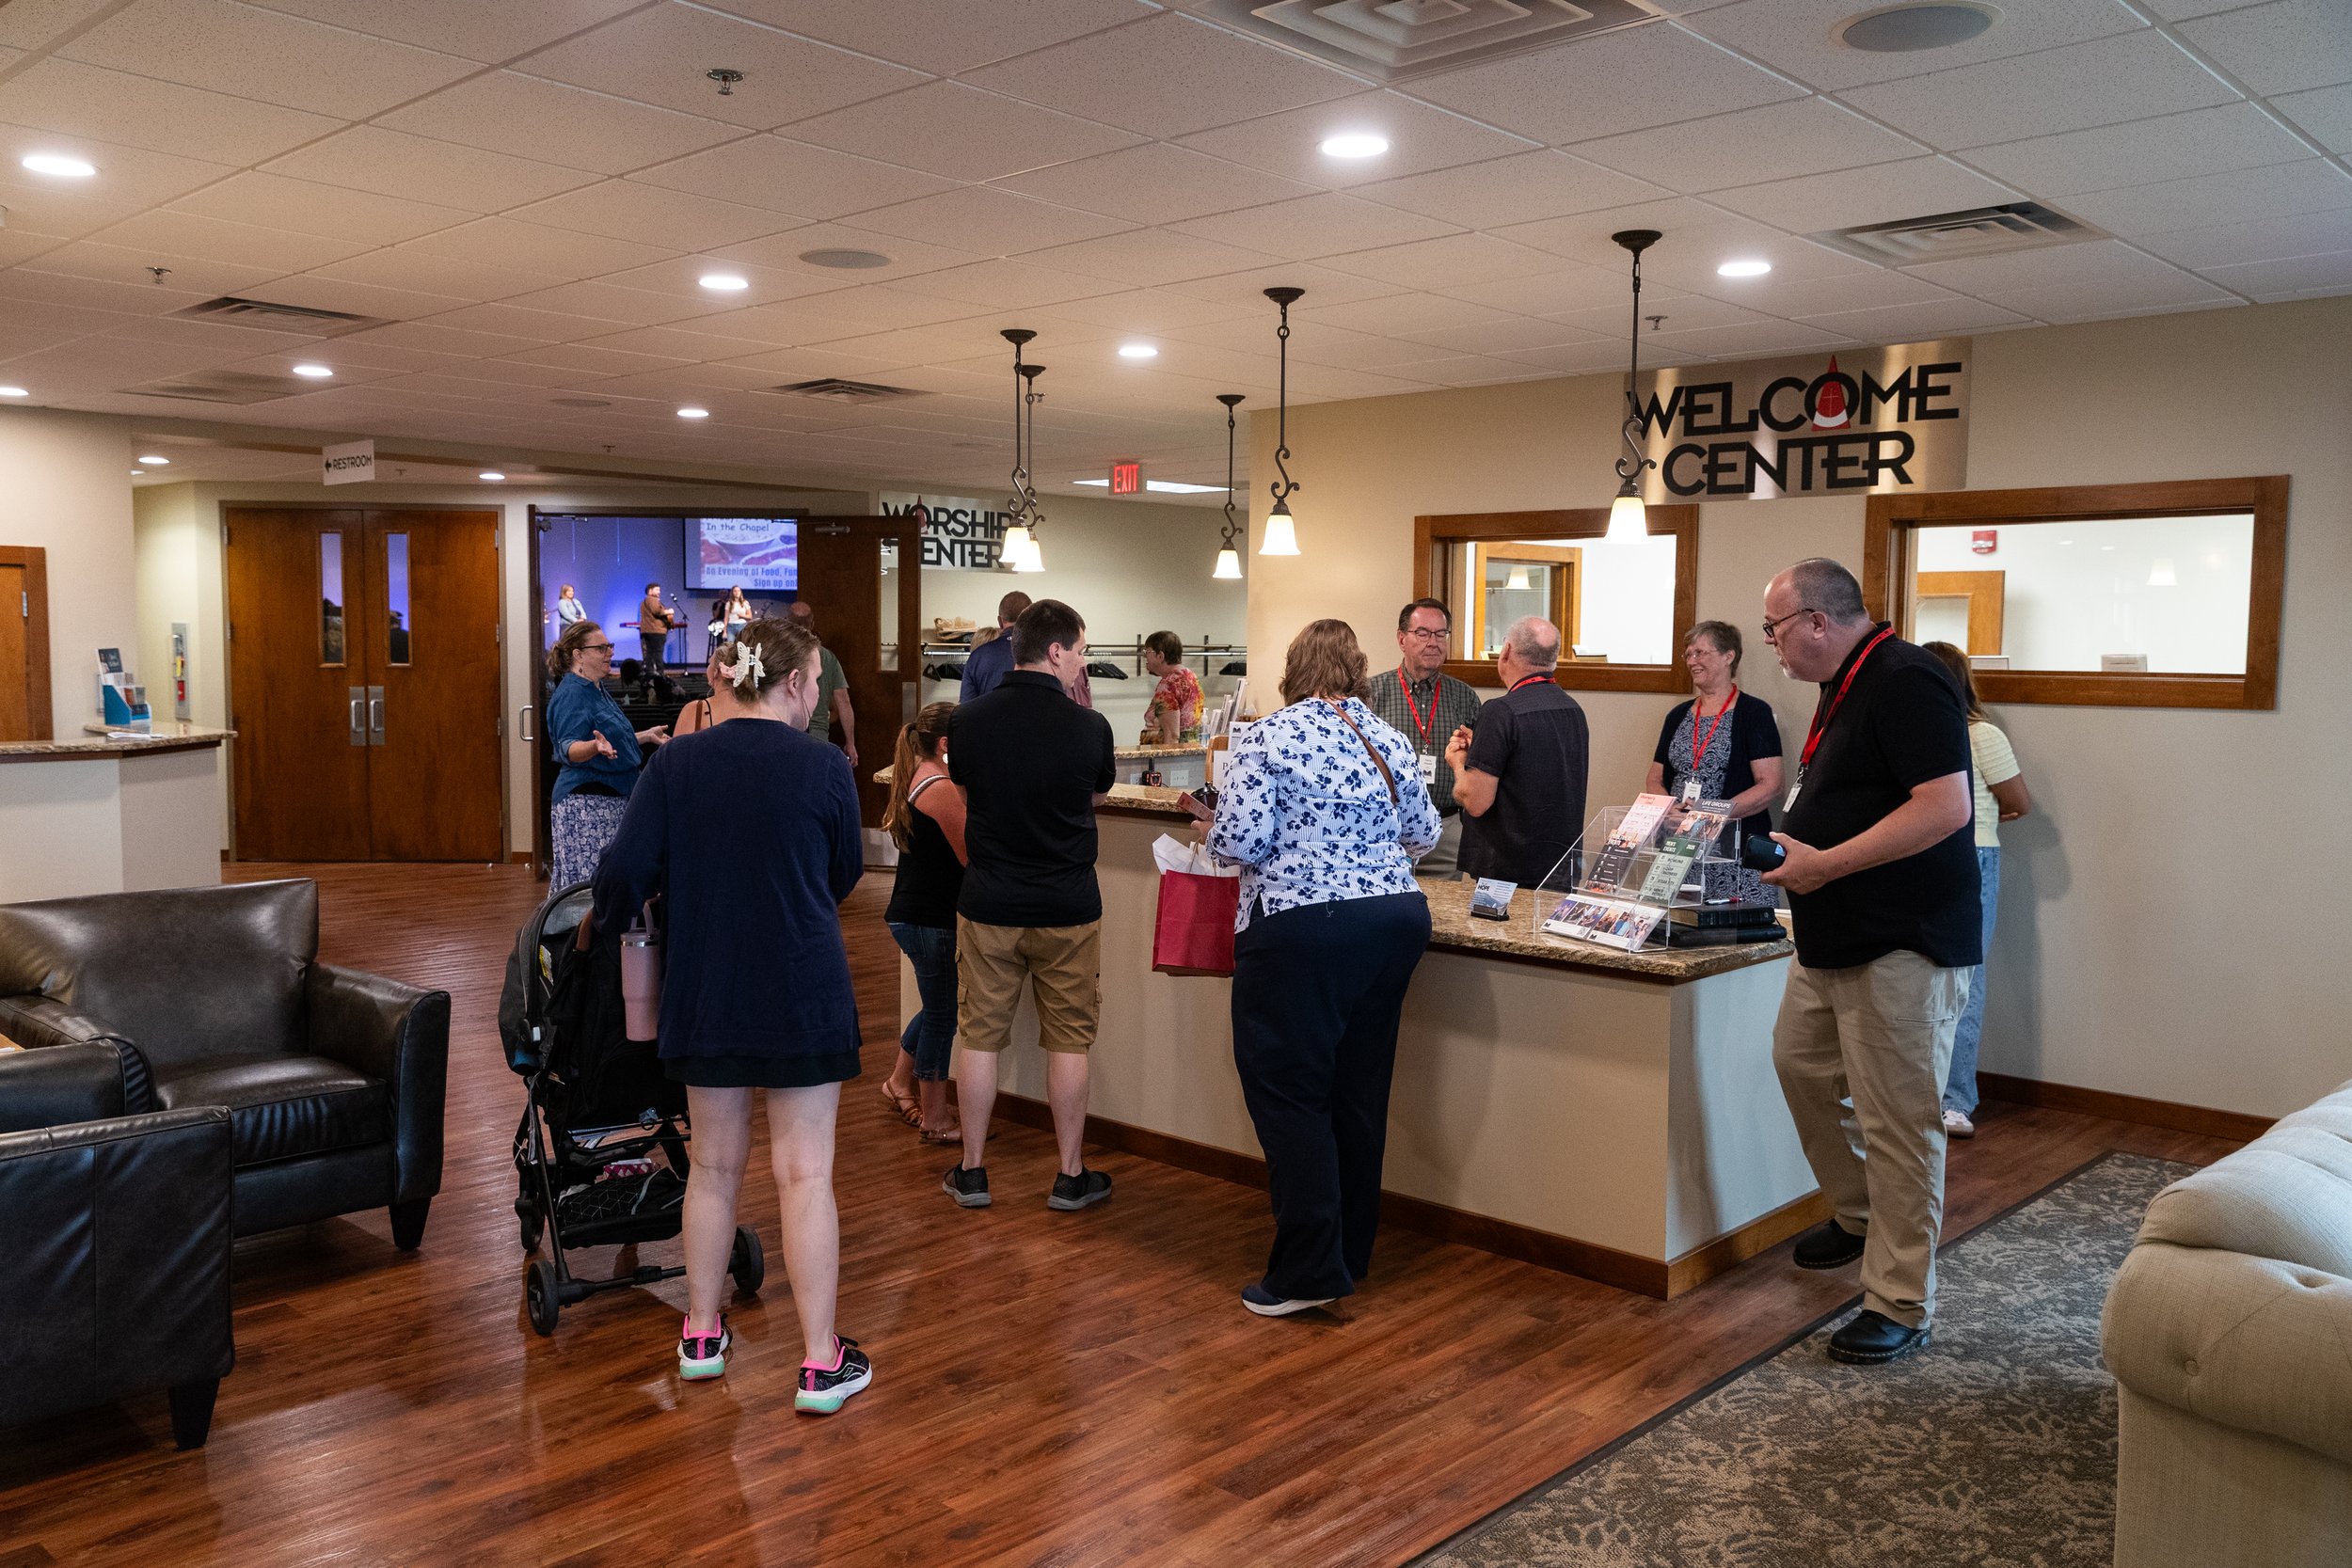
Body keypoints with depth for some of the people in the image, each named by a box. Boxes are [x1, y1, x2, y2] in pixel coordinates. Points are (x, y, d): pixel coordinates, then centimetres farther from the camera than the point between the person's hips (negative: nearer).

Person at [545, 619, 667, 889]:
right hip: (584, 803, -10)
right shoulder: (572, 694, -14)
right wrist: (596, 746, -45)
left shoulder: (596, 690, 16)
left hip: (610, 802, 10)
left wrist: (646, 736, 33)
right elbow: (569, 749, -26)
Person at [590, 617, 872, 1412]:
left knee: (715, 1164, 17)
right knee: (805, 1174, 2)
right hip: (803, 997, -3)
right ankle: (821, 1364, 8)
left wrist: (606, 923, 16)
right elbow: (846, 874, 2)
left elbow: (626, 869, -5)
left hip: (705, 994, 3)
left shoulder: (676, 763, -4)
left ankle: (702, 1336, 30)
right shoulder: (823, 767, -10)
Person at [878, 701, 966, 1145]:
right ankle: (936, 1120, 12)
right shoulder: (941, 788, -20)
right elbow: (973, 855, -19)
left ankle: (900, 1081, 38)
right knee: (942, 1014, 1)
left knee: (940, 1005, 24)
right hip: (931, 920, -10)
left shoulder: (916, 779, 11)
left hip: (912, 913, 10)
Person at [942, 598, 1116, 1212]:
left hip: (988, 905, 2)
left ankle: (971, 1172, 21)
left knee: (980, 1036, 12)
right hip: (1068, 908, -2)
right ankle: (1070, 1176, 18)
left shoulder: (968, 720, -6)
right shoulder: (1089, 726, -12)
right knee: (1068, 1041, 10)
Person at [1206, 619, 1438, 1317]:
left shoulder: (1267, 738, -8)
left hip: (1302, 930, -6)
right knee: (1361, 1090, 14)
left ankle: (1310, 1270, 2)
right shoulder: (1390, 740, 9)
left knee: (1288, 1091, 2)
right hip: (1396, 919, 6)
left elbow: (1240, 839, -15)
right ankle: (1351, 1252, 24)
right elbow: (1423, 833, 17)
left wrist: (1215, 836, 7)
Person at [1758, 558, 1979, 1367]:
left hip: (1901, 945, -11)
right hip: (1834, 938, 11)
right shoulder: (1846, 685, 14)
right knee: (1801, 1062, 21)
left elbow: (1944, 808, -27)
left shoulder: (1905, 682, -18)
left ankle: (1901, 1306, 8)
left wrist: (1826, 863, -24)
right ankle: (1858, 1216, 41)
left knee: (1898, 1122, -3)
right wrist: (1786, 838, 9)